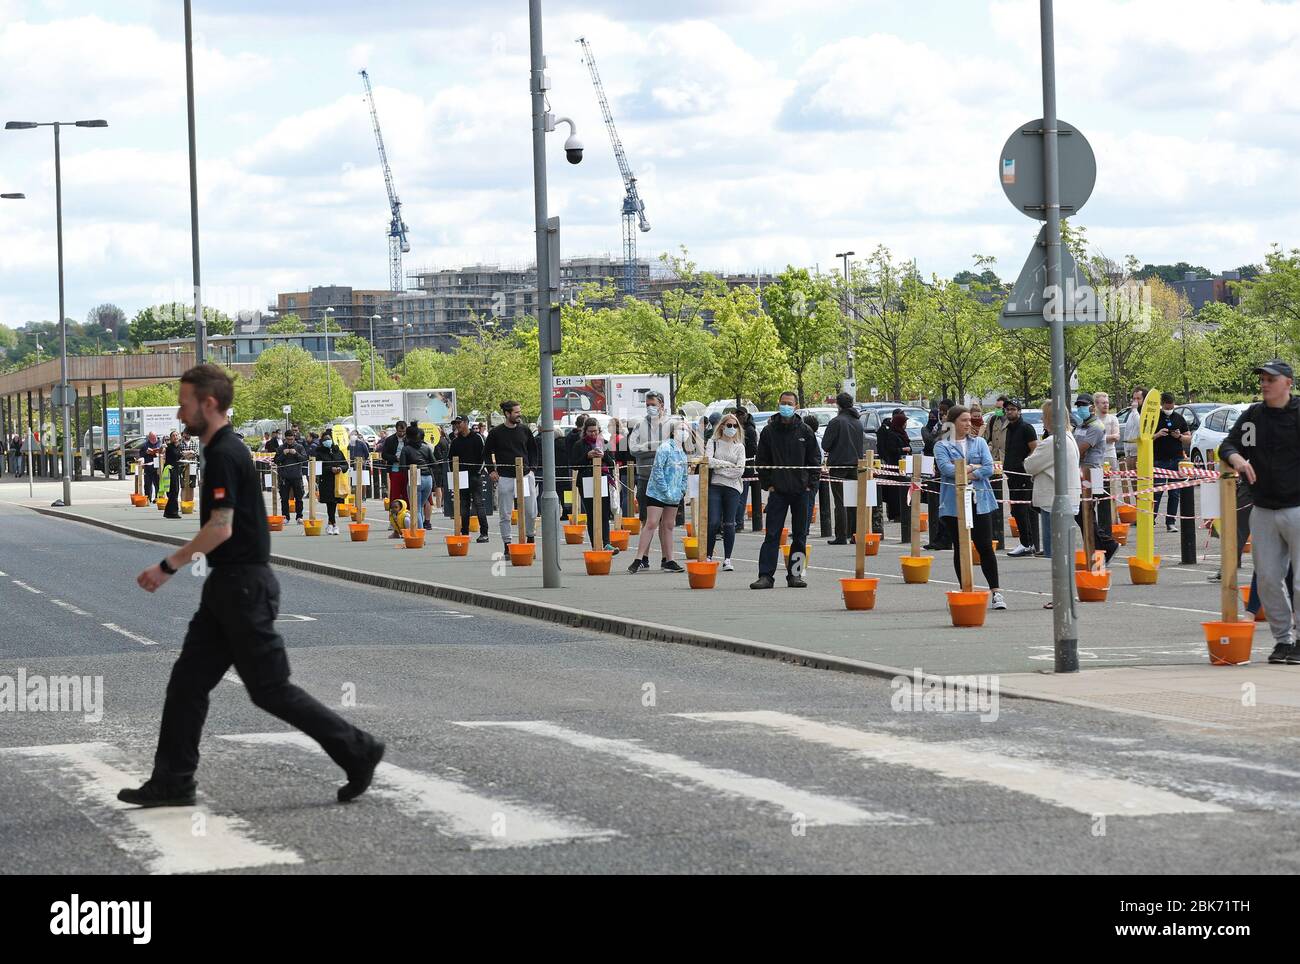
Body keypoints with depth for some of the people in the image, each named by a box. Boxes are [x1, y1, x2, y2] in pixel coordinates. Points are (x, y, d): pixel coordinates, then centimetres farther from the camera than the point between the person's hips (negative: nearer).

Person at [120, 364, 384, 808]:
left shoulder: (224, 455, -17)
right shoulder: (226, 450, 14)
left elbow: (220, 527, -24)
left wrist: (168, 566, -18)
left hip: (243, 587, -10)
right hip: (227, 587, 10)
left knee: (270, 689, -4)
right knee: (188, 680, 7)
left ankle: (356, 750, 3)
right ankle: (172, 781, 9)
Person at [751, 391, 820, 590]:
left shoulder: (805, 432, 3)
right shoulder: (769, 431, 3)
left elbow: (815, 460, 6)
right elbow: (762, 460, 7)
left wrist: (811, 484, -2)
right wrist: (766, 484, -1)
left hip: (801, 491, 1)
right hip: (777, 491, -1)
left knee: (800, 535, 6)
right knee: (772, 534, -5)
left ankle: (795, 574, 13)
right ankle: (766, 575, -7)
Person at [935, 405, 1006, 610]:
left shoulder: (979, 443, 11)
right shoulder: (942, 446, 4)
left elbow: (989, 468, -1)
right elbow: (946, 468, -14)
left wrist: (966, 475, -10)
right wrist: (973, 467, -9)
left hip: (980, 501, 1)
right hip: (954, 504, -1)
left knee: (985, 547, -4)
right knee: (960, 549, 5)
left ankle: (996, 592, -3)